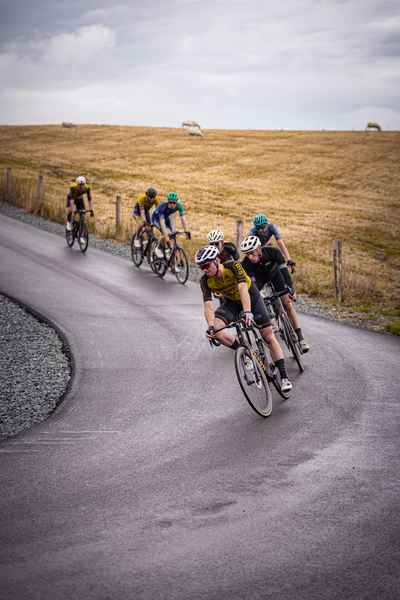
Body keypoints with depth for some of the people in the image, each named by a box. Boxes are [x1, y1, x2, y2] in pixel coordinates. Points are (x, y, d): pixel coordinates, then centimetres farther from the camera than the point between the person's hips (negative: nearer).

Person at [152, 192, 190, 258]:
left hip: (166, 217, 5)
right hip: (156, 217, -5)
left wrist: (187, 232, -39)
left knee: (170, 237, -2)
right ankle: (158, 249, -5)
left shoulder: (179, 206, -29)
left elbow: (183, 219, -29)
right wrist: (166, 236, -51)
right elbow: (162, 223, -44)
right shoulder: (162, 207, -40)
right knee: (167, 234, -26)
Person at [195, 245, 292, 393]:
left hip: (251, 298, -3)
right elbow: (208, 305, -28)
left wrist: (247, 312, -62)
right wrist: (210, 326, -46)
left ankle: (284, 377, 1)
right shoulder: (205, 281, -22)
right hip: (231, 303, 3)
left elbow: (243, 289, -47)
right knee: (215, 331, -24)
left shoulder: (234, 266, -33)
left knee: (269, 338, -6)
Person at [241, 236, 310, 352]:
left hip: (274, 273, -1)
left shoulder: (273, 251, -37)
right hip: (259, 277, 1)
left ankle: (300, 338, -8)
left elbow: (284, 271, -36)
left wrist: (291, 291, -44)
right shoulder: (246, 263, -34)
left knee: (287, 303, -11)